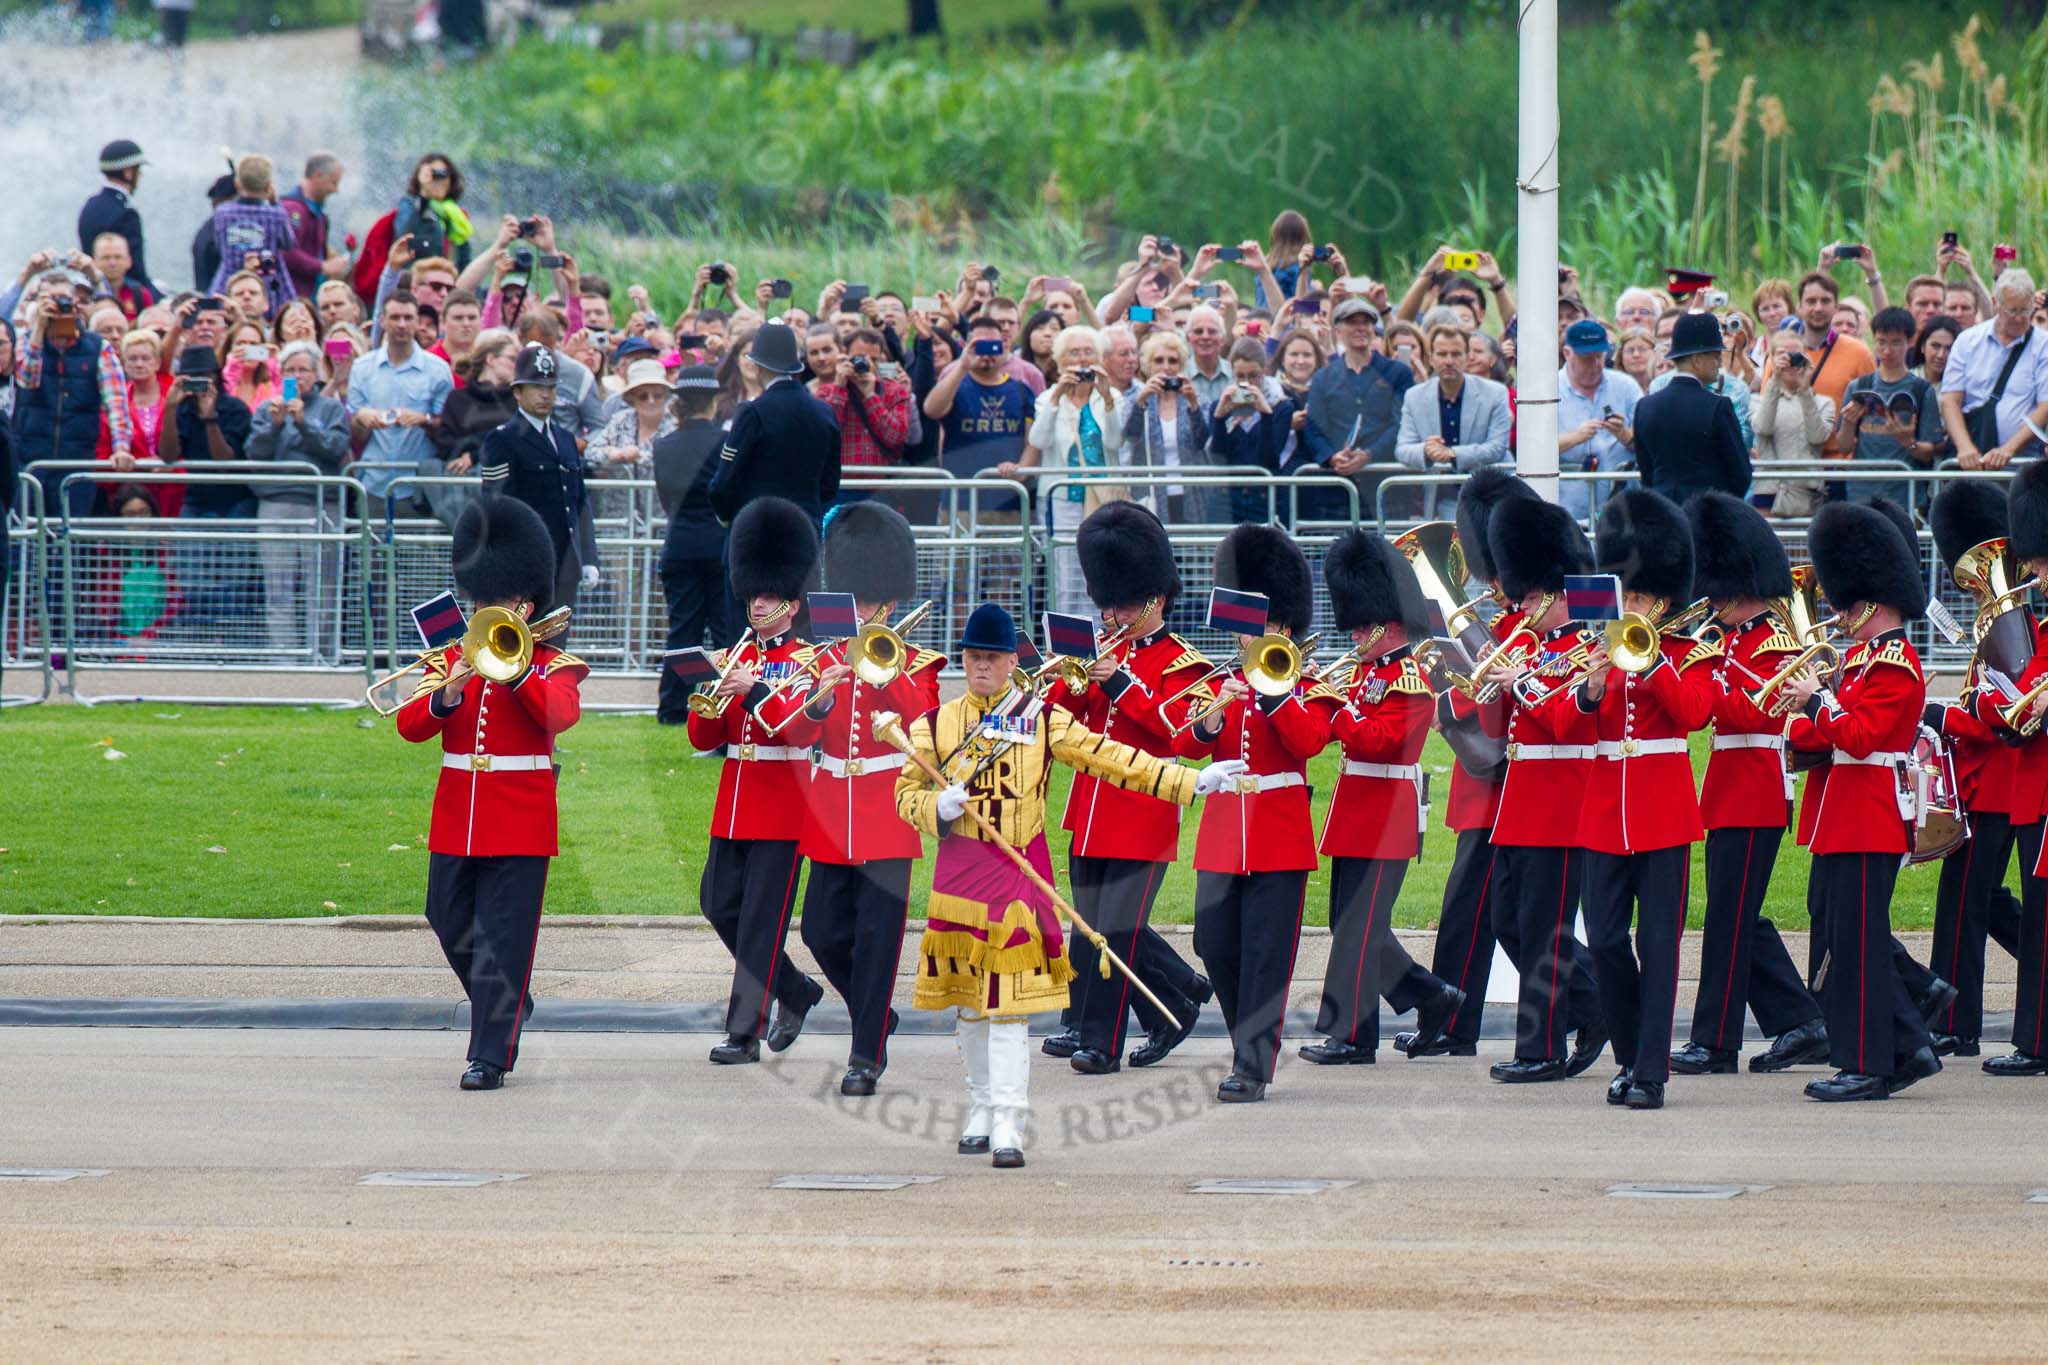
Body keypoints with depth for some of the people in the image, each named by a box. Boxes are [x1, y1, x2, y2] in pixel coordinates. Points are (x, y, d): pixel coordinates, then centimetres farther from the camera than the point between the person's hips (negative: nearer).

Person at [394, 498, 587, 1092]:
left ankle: (491, 1054, -6)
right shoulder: (450, 659, 10)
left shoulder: (553, 666, 0)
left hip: (521, 824, -5)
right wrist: (447, 695, -21)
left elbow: (559, 714, -21)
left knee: (503, 940, -7)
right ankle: (508, 1005, 34)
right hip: (455, 821, 5)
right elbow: (410, 726, -3)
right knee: (453, 929, 10)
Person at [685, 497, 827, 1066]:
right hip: (733, 805, 7)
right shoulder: (736, 657, 14)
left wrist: (754, 690, -28)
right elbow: (703, 740, 10)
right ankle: (796, 992, 24)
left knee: (760, 919, -7)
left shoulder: (807, 660, -3)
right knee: (719, 905, 6)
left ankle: (744, 1032, -6)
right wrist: (710, 702, -10)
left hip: (781, 807, -7)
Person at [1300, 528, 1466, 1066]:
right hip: (1356, 814, 10)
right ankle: (1434, 1000, 20)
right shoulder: (1364, 672, 15)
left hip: (1386, 815, -10)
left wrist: (1340, 705, -22)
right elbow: (1322, 731, 12)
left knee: (1359, 923, -7)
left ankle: (1351, 1036, -3)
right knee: (1353, 922, 12)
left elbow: (1378, 741, -24)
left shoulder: (1408, 680, -12)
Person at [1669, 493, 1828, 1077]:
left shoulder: (1774, 643, -11)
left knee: (1729, 916, -7)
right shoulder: (1734, 639, 17)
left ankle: (1714, 1042, -4)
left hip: (1755, 793, -10)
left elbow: (1751, 713, -21)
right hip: (1730, 790, 10)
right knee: (1740, 916, 11)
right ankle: (1801, 1025, 16)